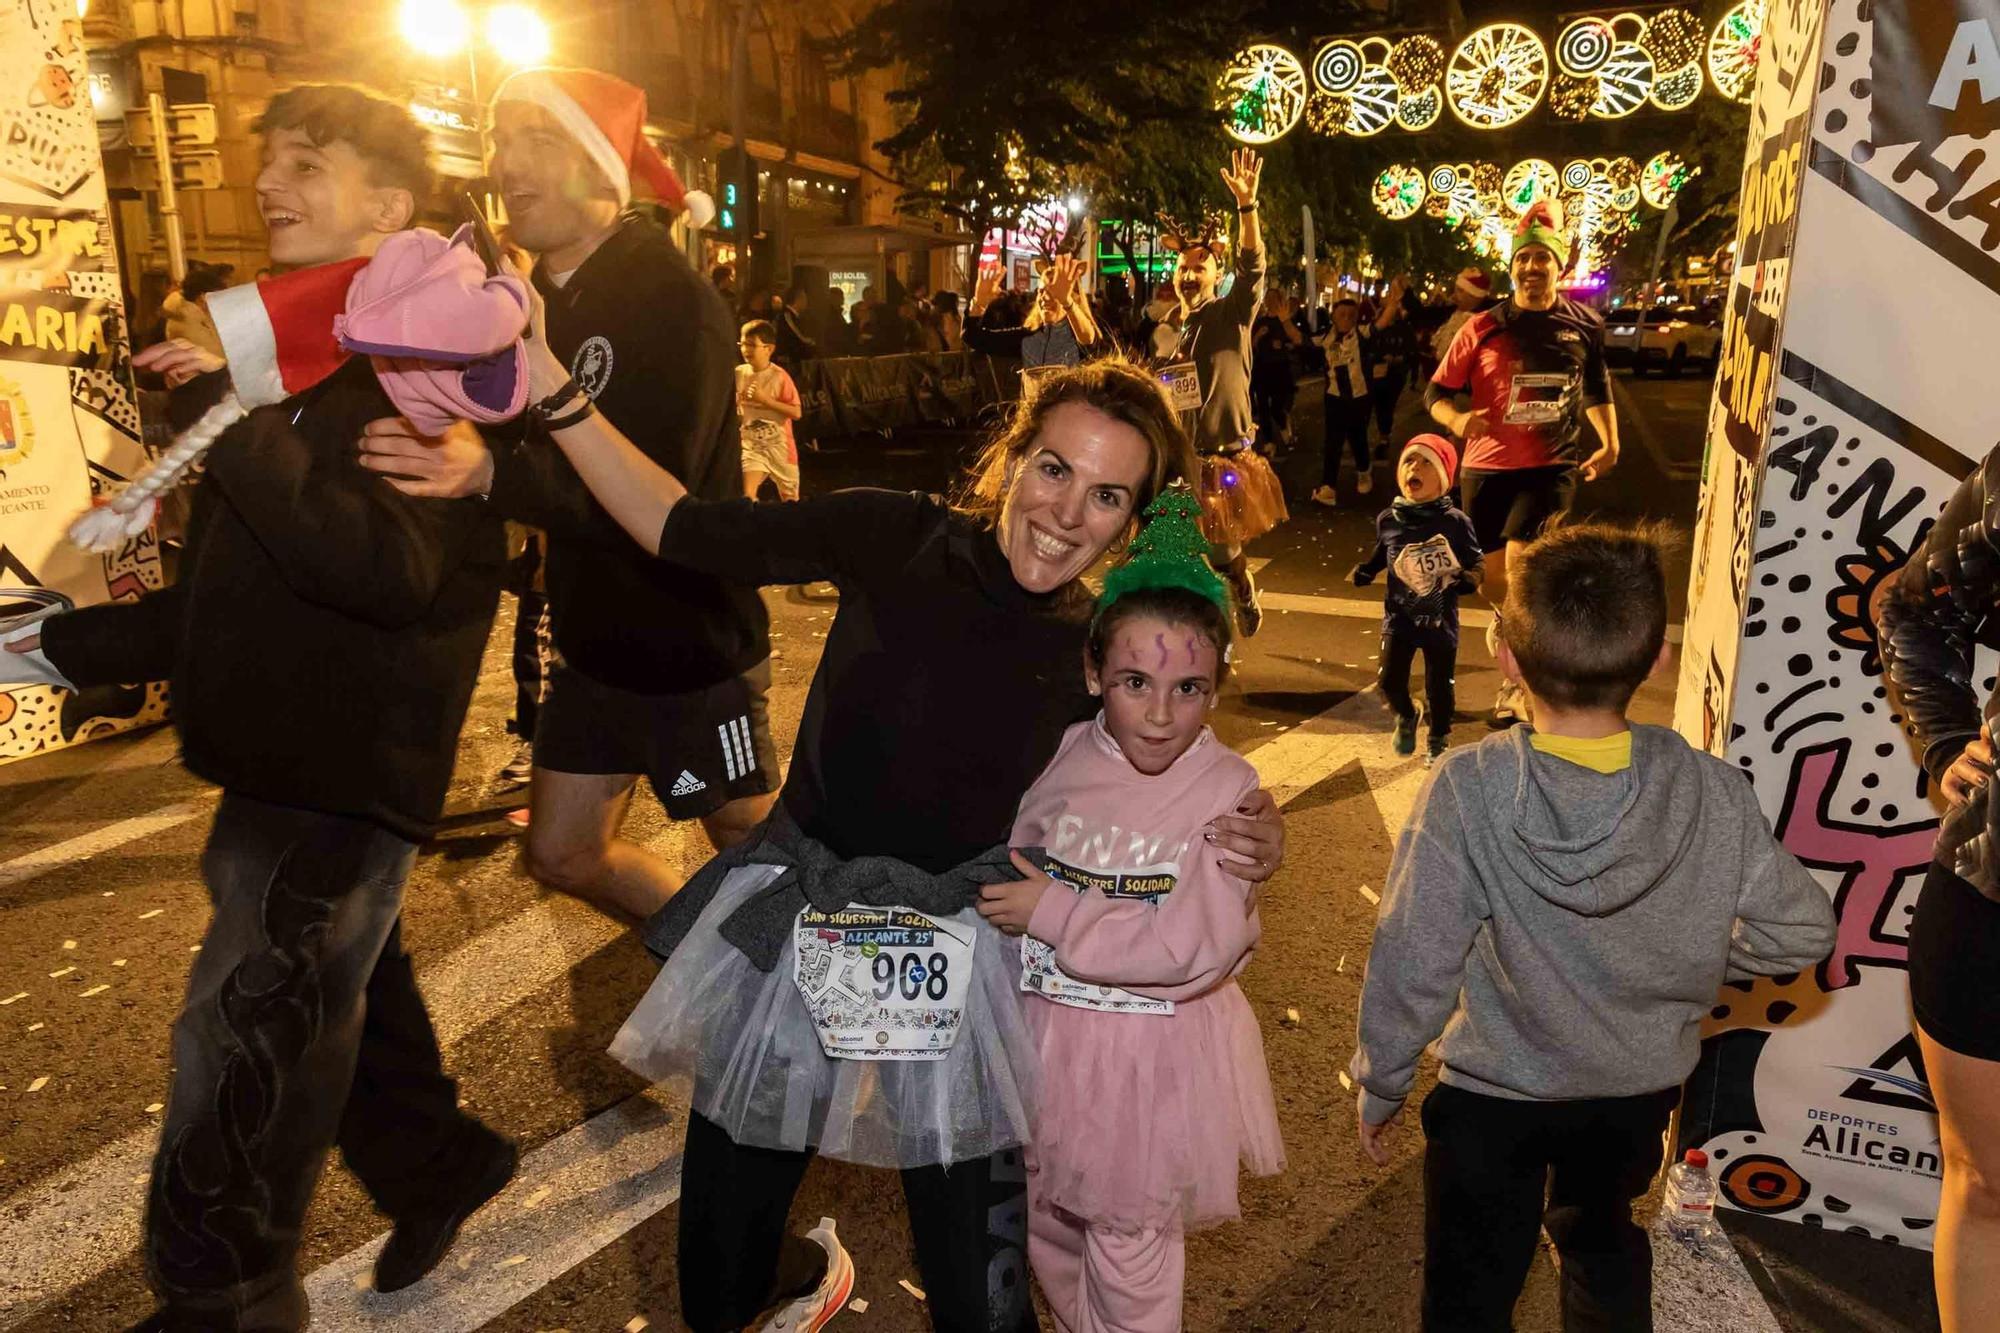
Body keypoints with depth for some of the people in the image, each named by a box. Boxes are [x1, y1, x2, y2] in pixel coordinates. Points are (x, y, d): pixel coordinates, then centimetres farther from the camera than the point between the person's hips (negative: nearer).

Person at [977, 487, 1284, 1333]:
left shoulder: (1228, 788, -18)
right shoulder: (1057, 761, -8)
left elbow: (1201, 946, -23)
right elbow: (1003, 888, 7)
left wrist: (1056, 913, -20)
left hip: (1157, 1056, -4)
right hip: (1047, 1041, 4)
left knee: (1133, 1260, 14)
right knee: (1047, 1230, 26)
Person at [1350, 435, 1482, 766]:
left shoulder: (1455, 521, -13)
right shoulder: (1388, 520, -6)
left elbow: (1477, 564, -3)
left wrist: (1467, 579, -24)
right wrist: (1365, 571, -5)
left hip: (1441, 619, -2)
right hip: (1399, 615, 2)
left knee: (1440, 685, 10)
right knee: (1390, 680, 0)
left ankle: (1438, 741, 36)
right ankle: (1406, 719, 35)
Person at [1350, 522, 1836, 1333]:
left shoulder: (1467, 790, -28)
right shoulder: (1712, 795, -19)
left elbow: (1412, 963, -23)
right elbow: (1802, 931, -8)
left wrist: (1379, 1085, -8)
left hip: (1492, 1092, -3)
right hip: (1640, 1088, 3)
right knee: (1603, 1243, 32)